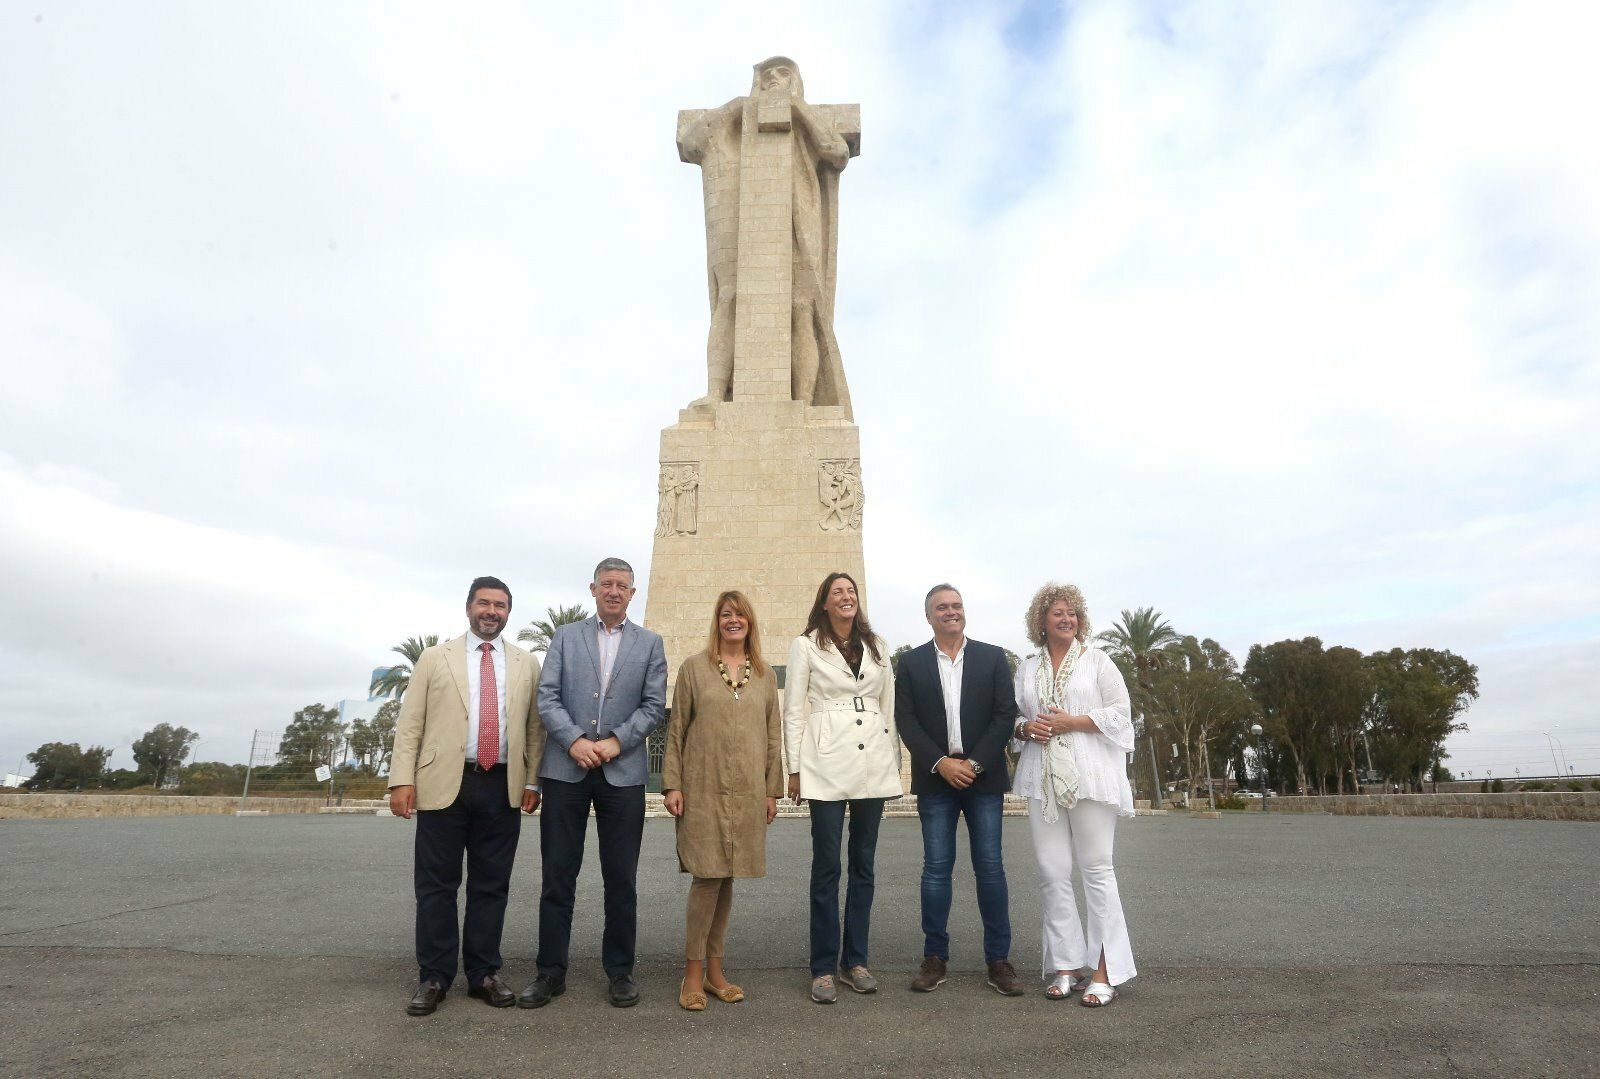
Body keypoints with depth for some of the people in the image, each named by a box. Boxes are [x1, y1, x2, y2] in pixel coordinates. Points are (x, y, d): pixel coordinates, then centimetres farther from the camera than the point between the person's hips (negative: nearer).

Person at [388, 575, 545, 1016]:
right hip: (444, 784, -1)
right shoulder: (435, 657, 6)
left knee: (491, 885, 9)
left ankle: (484, 974, 22)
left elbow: (534, 728, 10)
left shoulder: (526, 664, 10)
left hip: (502, 787, 2)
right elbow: (409, 723, 2)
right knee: (436, 885, 6)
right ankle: (433, 977, 20)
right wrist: (402, 780, -6)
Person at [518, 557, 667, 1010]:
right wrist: (574, 740, -13)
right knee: (557, 876, 7)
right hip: (565, 769, 0)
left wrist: (615, 741, -11)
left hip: (623, 772, 0)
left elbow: (653, 705, 2)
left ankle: (620, 970, 21)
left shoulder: (649, 644, 8)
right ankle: (551, 971, 20)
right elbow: (547, 698, 1)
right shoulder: (565, 637, 9)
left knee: (621, 879, 7)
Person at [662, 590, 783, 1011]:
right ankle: (693, 972, 10)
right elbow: (676, 730, 2)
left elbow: (774, 736, 12)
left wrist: (772, 790, 8)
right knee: (707, 876, -5)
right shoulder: (693, 668, 2)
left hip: (748, 791, 3)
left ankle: (714, 968, 22)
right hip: (703, 787, -3)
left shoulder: (765, 675, 10)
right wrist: (672, 784, -4)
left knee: (727, 877, 9)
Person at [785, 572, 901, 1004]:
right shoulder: (805, 646, 4)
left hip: (874, 762, 4)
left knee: (863, 862, 9)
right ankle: (823, 968, 10)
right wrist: (795, 768, -2)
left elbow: (889, 705, 16)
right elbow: (793, 711, 2)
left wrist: (893, 758, 11)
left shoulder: (877, 646, 13)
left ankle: (856, 960, 21)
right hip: (827, 762, -3)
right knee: (827, 865, -2)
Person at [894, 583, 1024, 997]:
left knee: (990, 867, 3)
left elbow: (1005, 715, -1)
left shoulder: (993, 657, 5)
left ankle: (998, 959, 13)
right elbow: (905, 720, 0)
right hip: (935, 778, 0)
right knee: (936, 868, 3)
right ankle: (935, 957, 15)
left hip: (984, 776, 0)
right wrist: (941, 763, -11)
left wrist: (974, 763, -10)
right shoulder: (911, 663, 5)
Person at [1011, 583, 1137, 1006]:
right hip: (1043, 780, 3)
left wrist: (1072, 722, -11)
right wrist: (1027, 728, -4)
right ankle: (1065, 966, 14)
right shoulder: (1027, 669, 14)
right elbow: (1013, 717, 18)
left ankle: (1105, 971, 7)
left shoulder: (1096, 660, 4)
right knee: (1052, 871, 3)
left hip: (1089, 777, -3)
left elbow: (1120, 712, -2)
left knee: (1096, 869, -1)